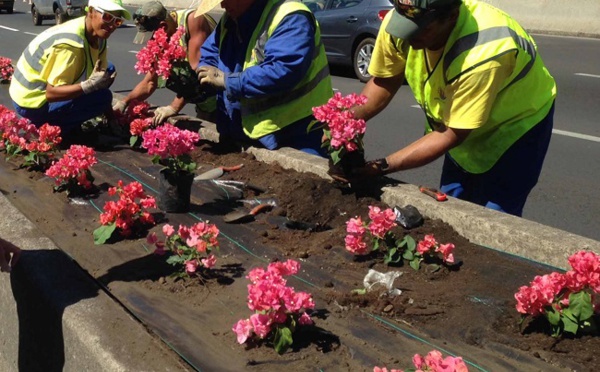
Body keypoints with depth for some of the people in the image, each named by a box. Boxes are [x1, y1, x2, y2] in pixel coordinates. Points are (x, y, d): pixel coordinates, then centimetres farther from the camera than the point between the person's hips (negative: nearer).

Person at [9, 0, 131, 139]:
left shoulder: (97, 35, -2)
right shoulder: (71, 44, -29)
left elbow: (103, 75, 6)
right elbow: (51, 93, -29)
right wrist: (91, 84, -38)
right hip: (31, 101, -9)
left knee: (108, 69, 9)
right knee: (102, 97, -22)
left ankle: (66, 122, 10)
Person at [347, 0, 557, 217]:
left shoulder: (482, 54, -39)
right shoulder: (399, 22, -24)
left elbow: (453, 134, -31)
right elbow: (383, 82, -8)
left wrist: (384, 166, -33)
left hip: (517, 123, -5)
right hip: (461, 126, 6)